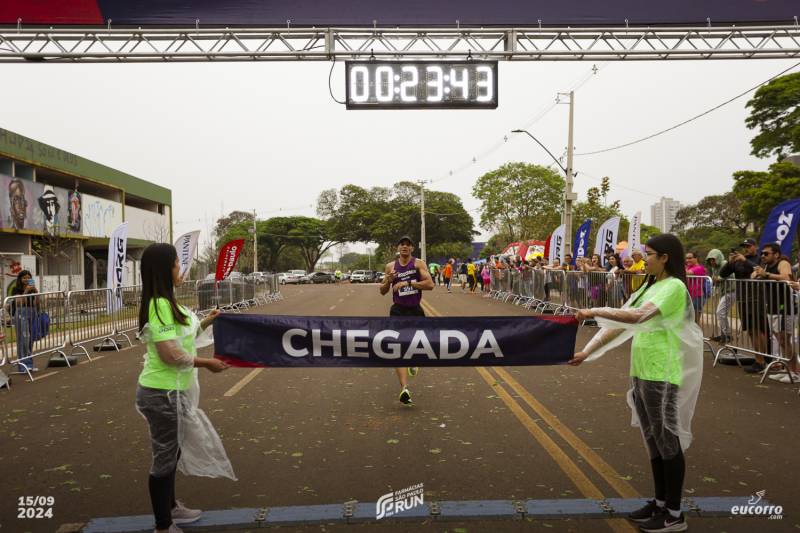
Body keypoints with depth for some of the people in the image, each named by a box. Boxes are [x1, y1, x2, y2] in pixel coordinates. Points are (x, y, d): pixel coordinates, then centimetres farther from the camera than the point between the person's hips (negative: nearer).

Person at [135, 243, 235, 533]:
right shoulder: (160, 305, -22)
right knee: (165, 457, 4)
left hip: (170, 391, 10)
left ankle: (170, 508, 42)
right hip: (163, 393, -10)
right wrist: (206, 363, -16)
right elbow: (170, 354, -26)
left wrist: (204, 324, 14)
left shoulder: (164, 303, 8)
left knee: (172, 451, 23)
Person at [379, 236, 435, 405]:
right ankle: (404, 389, -16)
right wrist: (388, 281, -11)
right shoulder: (390, 266, 4)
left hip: (416, 310, 0)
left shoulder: (419, 263, -2)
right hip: (398, 311, 0)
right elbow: (382, 292, 10)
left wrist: (407, 283, -21)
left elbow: (430, 284, -15)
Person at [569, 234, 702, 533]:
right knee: (654, 440, 16)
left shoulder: (674, 287, -14)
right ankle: (660, 503, 30)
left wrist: (594, 312, -23)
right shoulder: (649, 287, 12)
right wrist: (587, 352, 8)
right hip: (641, 372, 8)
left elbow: (638, 317, -30)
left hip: (662, 376, -8)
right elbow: (622, 324, 12)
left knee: (668, 442, 3)